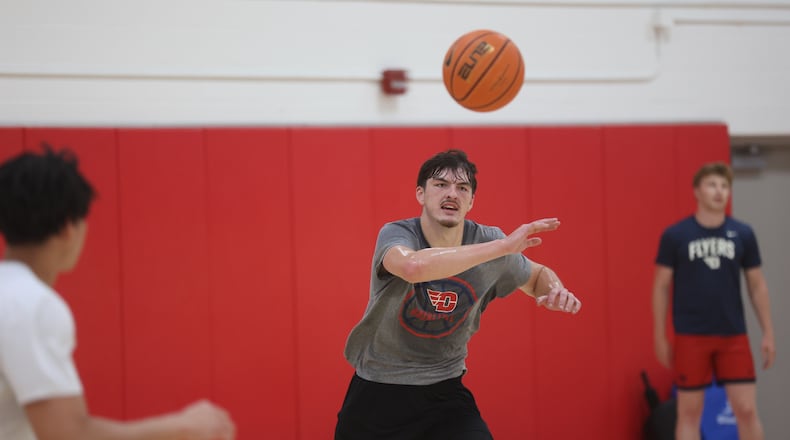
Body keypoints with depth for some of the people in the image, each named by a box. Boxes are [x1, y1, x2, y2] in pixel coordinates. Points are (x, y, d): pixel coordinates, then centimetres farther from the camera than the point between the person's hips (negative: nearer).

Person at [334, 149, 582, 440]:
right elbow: (414, 266, -42)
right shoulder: (396, 234, -17)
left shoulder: (487, 240, -6)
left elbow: (537, 275, 14)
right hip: (375, 391, -1)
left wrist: (553, 290, -11)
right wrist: (505, 246, -43)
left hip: (444, 391, 2)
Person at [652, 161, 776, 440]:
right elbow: (661, 286, 1)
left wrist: (768, 333, 5)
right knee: (689, 412, 2)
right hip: (690, 336, -2)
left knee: (747, 410, 1)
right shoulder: (674, 236, -5)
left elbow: (756, 285, 8)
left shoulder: (743, 234, 2)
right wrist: (660, 337, -1)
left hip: (733, 335, 2)